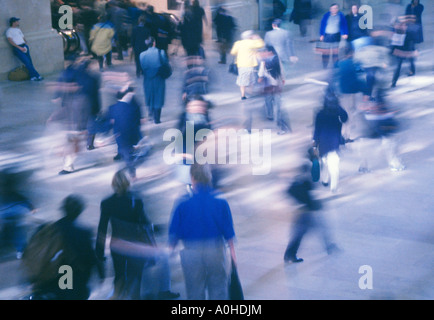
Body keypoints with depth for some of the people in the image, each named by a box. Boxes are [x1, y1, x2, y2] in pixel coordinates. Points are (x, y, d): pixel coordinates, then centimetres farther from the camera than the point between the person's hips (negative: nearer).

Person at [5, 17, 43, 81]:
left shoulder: (18, 29, 21)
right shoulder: (9, 31, -3)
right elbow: (10, 41, -12)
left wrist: (27, 46, 6)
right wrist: (20, 48, -18)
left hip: (24, 47, 7)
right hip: (17, 49, -7)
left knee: (30, 62, 0)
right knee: (27, 62, -12)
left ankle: (32, 77, 3)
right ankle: (37, 75, -11)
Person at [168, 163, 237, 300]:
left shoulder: (183, 205, -9)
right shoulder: (221, 203, -6)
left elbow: (174, 234, -3)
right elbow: (229, 233, 0)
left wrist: (170, 252, 12)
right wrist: (232, 252, 13)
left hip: (191, 253, -1)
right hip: (216, 252, 1)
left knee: (195, 294, 10)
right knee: (218, 291, 12)